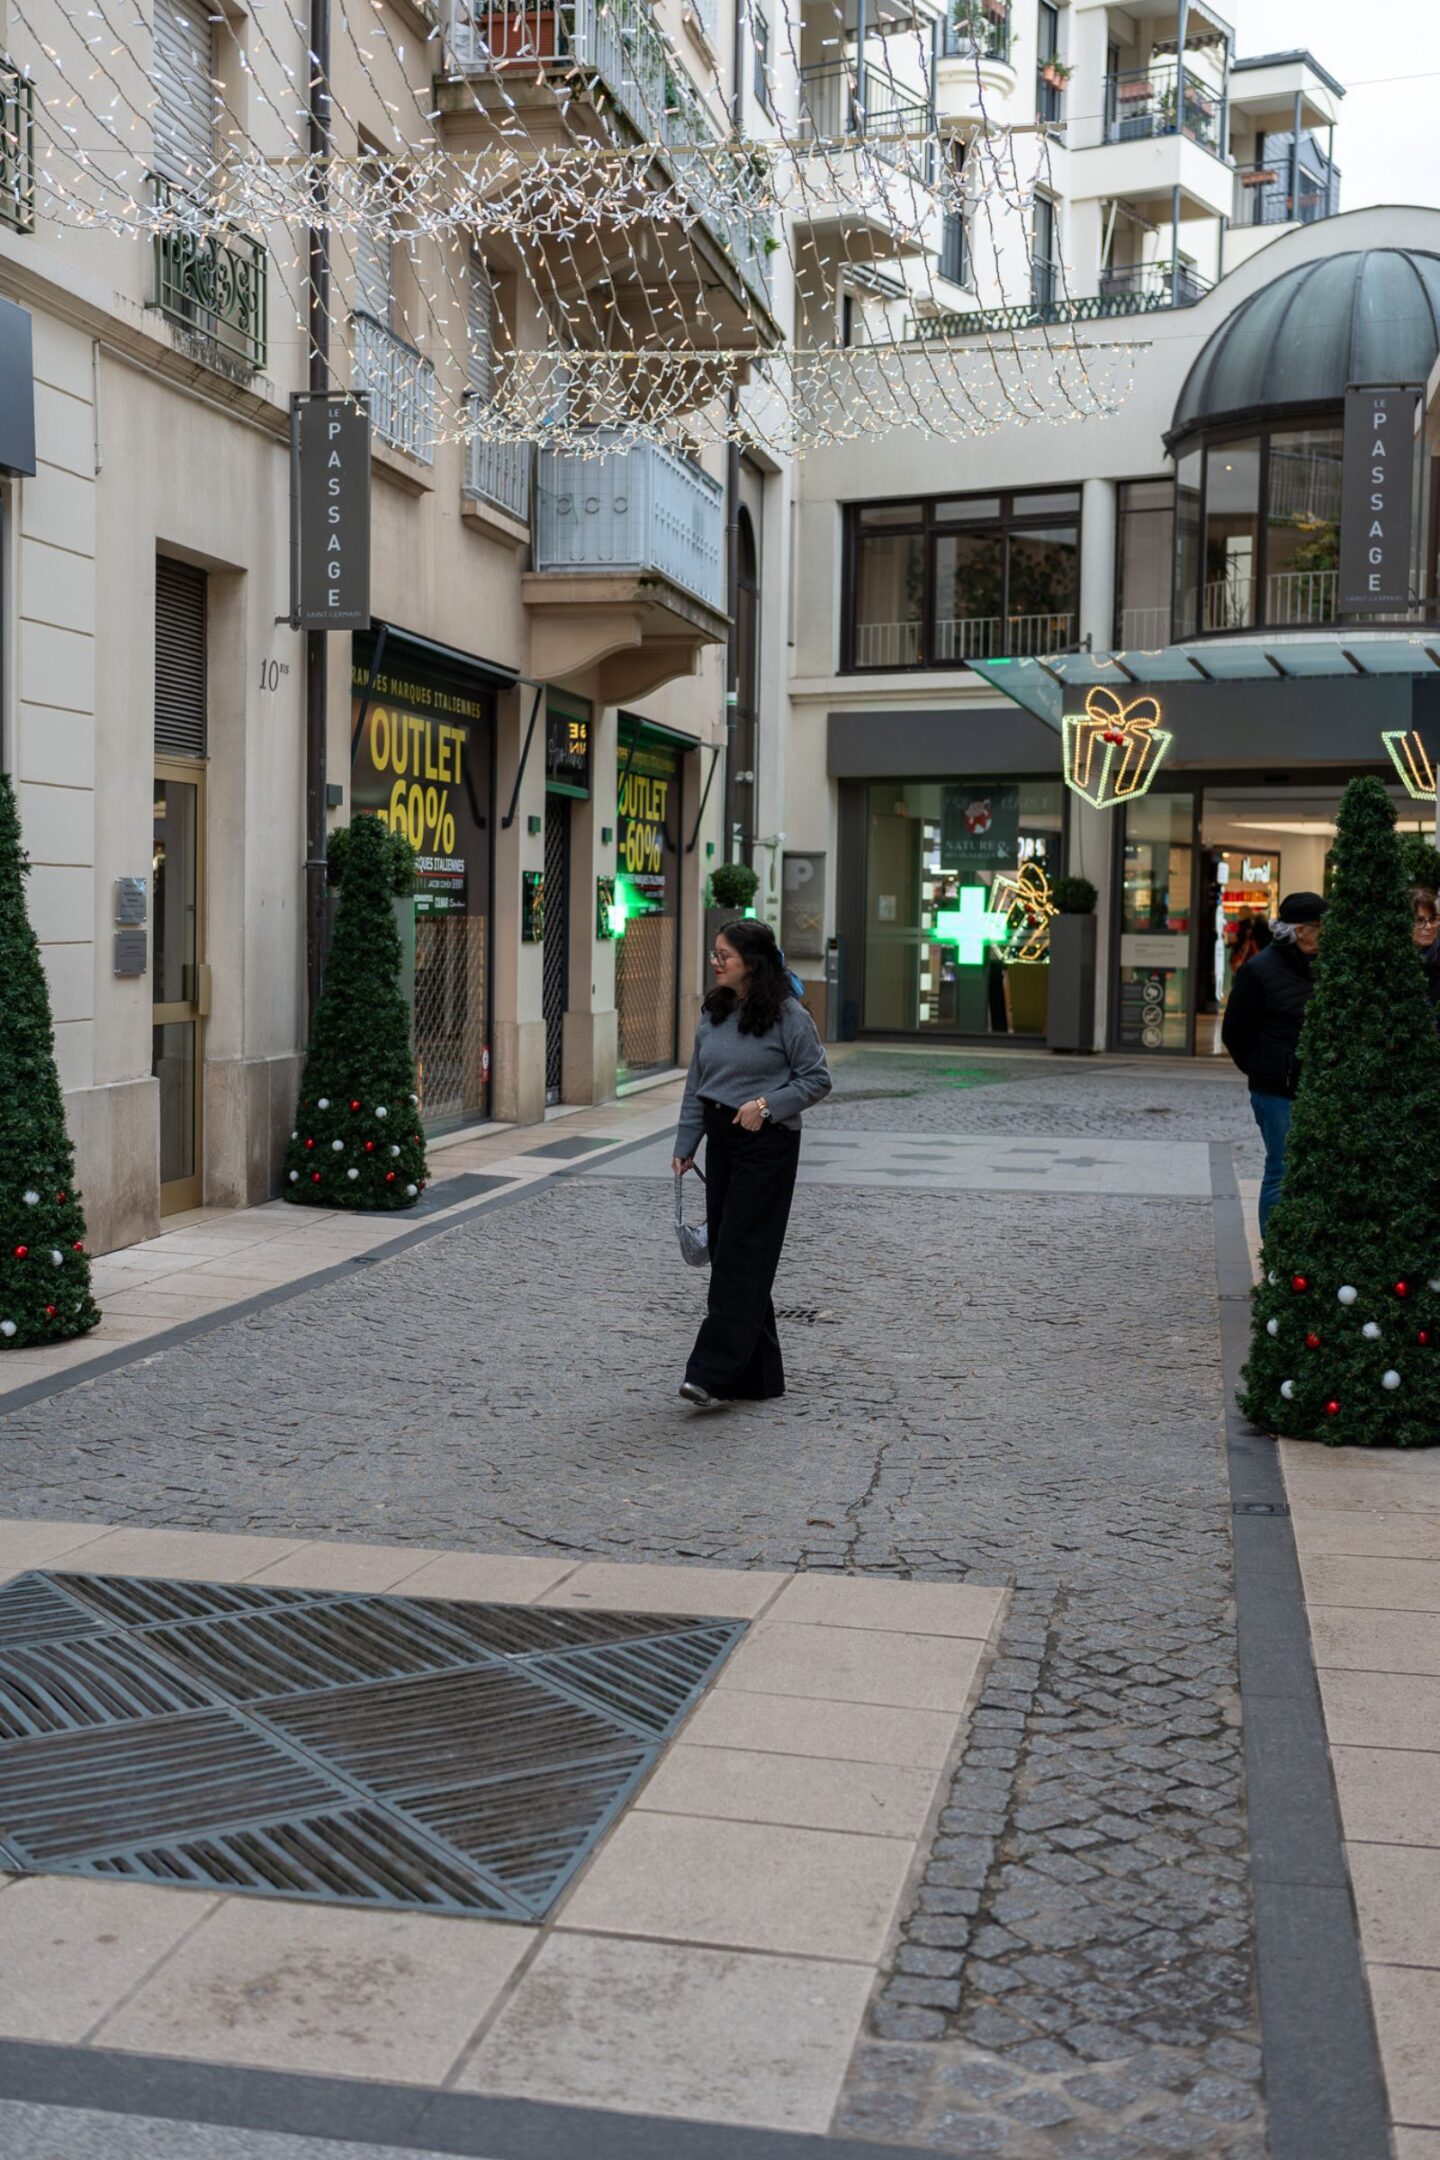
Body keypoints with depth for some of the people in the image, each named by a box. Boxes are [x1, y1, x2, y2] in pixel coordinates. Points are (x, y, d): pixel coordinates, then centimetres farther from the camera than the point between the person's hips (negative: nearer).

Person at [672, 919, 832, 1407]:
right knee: (727, 1253, 8)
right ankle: (758, 1377, 18)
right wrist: (685, 1146, 11)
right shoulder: (713, 1013, 9)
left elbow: (817, 1079, -7)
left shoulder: (787, 1015, -10)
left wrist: (768, 1103, -18)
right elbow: (696, 1084, 14)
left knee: (740, 1256, -9)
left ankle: (713, 1373, -9)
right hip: (722, 1143, 7)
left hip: (767, 1145, -7)